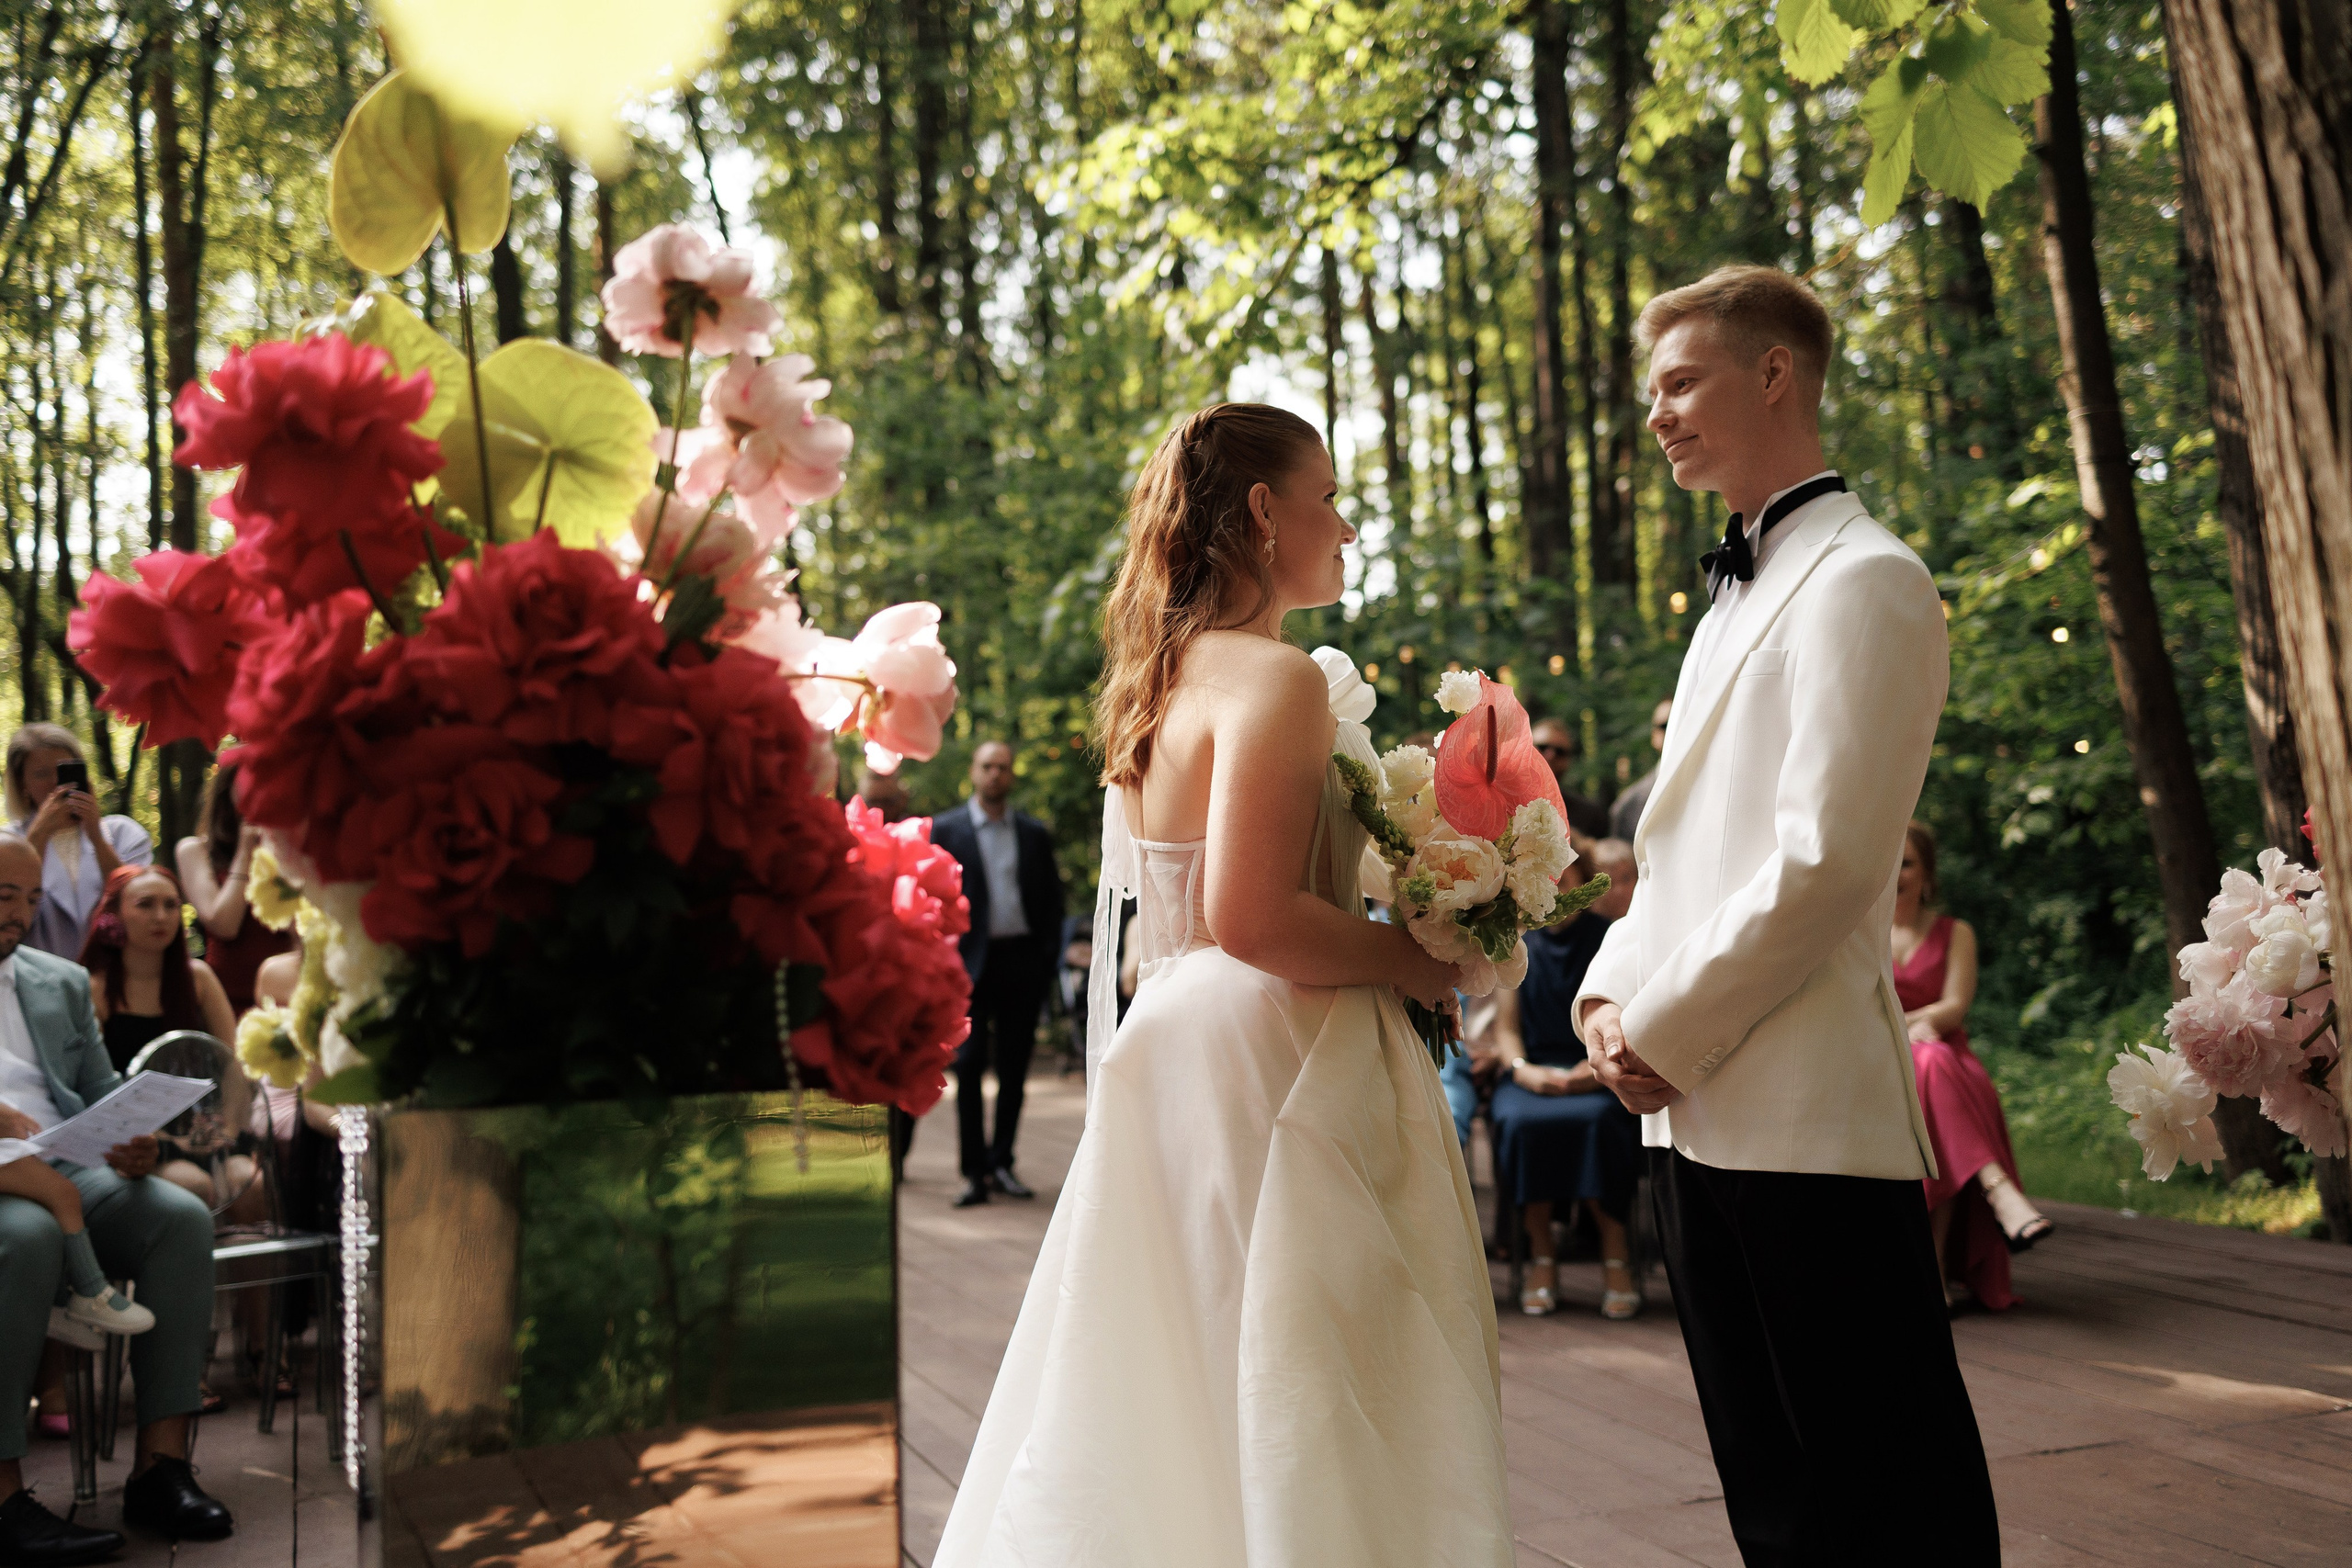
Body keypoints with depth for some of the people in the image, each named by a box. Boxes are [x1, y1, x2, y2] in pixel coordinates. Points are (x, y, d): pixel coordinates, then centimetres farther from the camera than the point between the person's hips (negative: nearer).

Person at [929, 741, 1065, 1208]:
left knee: (1014, 1068, 5)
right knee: (969, 1065, -6)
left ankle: (1001, 1164, 16)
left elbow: (1052, 900, 12)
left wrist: (1047, 958, 2)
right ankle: (974, 1172, -3)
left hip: (1022, 960, 2)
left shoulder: (1034, 833, 10)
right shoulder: (944, 830, 3)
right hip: (971, 960, -2)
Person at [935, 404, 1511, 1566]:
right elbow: (1251, 918, -25)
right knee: (1302, 1431, -1)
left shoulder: (1163, 680, 13)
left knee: (1169, 1413, 16)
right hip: (1279, 1073, -9)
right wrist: (1417, 962, -13)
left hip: (1176, 1048, 9)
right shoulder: (1275, 677, -15)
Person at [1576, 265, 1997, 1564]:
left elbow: (1823, 862, -17)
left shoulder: (1862, 580, -8)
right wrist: (1610, 992, 5)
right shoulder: (1737, 594, 22)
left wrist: (1666, 1028, -12)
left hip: (1809, 1119, -9)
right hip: (1696, 1115, 9)